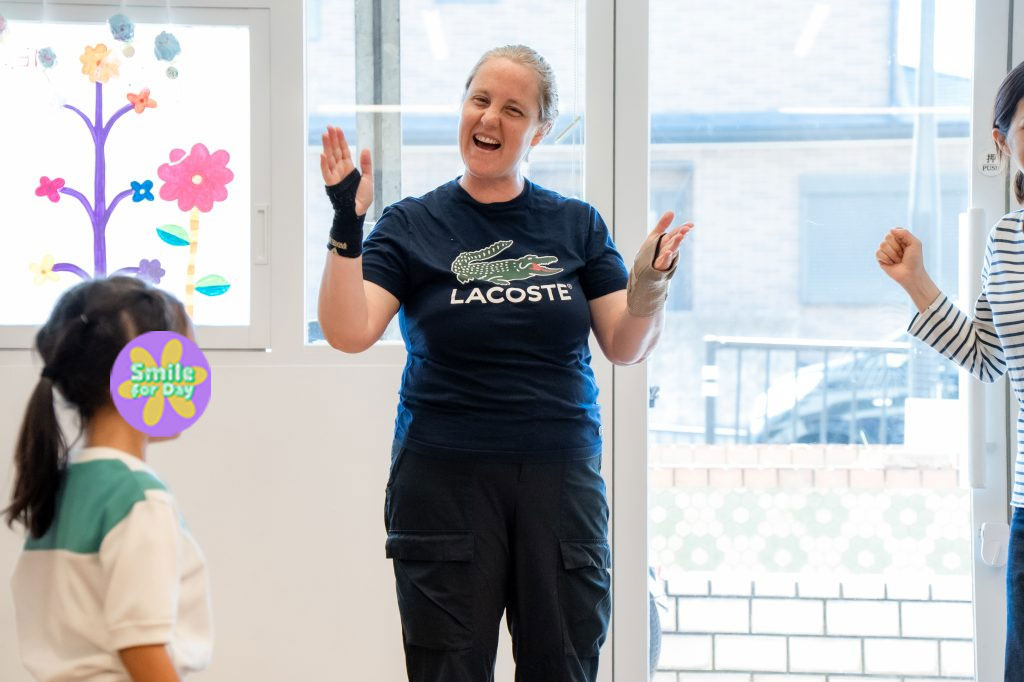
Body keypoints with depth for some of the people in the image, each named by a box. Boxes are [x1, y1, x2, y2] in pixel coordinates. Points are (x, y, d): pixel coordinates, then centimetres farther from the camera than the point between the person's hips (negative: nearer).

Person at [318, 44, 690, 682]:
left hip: (561, 478, 2)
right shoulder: (412, 225, 2)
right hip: (444, 479, -2)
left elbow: (626, 347, 7)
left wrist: (649, 284, -12)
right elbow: (349, 333, -9)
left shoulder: (577, 225, 8)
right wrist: (346, 225, -20)